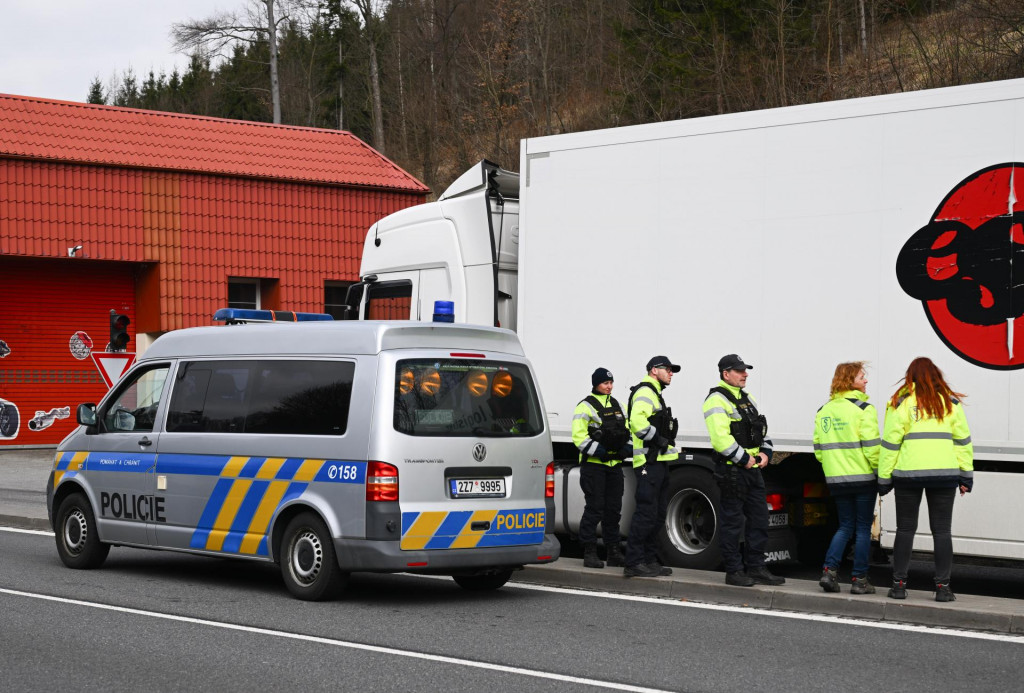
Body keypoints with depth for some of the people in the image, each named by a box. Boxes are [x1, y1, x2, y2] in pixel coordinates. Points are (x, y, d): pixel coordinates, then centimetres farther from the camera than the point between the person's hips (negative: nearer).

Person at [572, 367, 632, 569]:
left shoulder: (616, 404, 17)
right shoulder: (586, 406, -6)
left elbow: (626, 429, 22)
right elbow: (578, 436, -12)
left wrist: (628, 447, 3)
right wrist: (598, 451, -20)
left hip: (614, 463, 7)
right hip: (593, 464, -7)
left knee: (613, 508, 10)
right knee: (594, 508, -7)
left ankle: (614, 552, 17)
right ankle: (590, 553, 0)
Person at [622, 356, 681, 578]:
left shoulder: (655, 394, 26)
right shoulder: (645, 392, -9)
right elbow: (637, 420, -26)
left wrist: (667, 443, 18)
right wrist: (658, 439, -20)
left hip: (659, 462, 11)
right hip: (649, 462, -11)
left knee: (658, 515, 12)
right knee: (646, 513, -13)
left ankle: (649, 560, 17)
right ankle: (634, 562, -13)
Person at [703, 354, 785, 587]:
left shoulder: (747, 399, 18)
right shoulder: (717, 400, -12)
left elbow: (761, 430, 23)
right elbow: (720, 438, -22)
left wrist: (765, 453, 6)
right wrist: (744, 459, -17)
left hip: (753, 469, 9)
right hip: (732, 470, -9)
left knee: (759, 519, 10)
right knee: (732, 521, -2)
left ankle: (756, 569, 18)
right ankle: (734, 571, 5)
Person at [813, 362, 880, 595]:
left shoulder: (824, 411, 9)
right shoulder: (863, 409, -10)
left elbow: (818, 447, 9)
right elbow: (872, 445, -14)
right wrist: (881, 471, -4)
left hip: (836, 479, 5)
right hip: (863, 477, -5)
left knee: (845, 526, 14)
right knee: (863, 528, 4)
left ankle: (829, 571, -1)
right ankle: (860, 580, 5)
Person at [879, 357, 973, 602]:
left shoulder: (901, 402, -1)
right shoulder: (950, 402, 6)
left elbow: (890, 443, -2)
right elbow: (963, 441, 7)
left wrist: (884, 478, 4)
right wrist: (966, 475, 12)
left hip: (908, 474, -1)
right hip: (944, 474, 1)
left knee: (905, 529, 8)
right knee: (941, 531, 6)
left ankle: (899, 584, 8)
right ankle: (942, 586, 4)